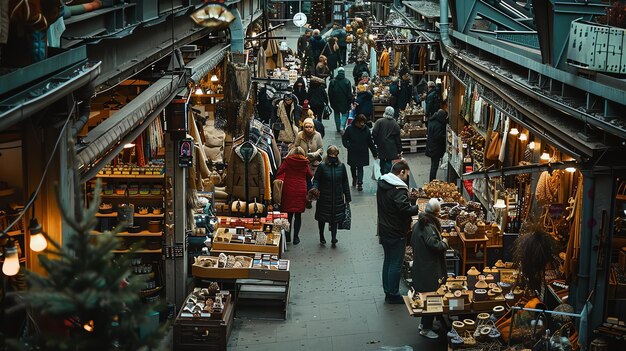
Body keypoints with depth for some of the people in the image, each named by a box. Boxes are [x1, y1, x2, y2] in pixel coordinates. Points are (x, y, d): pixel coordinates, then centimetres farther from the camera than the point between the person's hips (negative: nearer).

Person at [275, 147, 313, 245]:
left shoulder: (286, 161, 1)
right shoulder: (305, 164, 4)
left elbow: (279, 172, -8)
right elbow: (310, 176, 13)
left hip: (288, 191, 0)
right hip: (301, 192, 0)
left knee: (288, 214, 8)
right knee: (298, 215, 5)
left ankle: (287, 236, 8)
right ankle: (296, 237, 5)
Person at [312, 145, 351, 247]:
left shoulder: (341, 166, 2)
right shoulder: (322, 166, -5)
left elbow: (345, 183, 8)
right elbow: (316, 179, -1)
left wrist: (347, 197, 8)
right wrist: (315, 189, -22)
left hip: (337, 197, 1)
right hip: (324, 197, -1)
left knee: (335, 218, -2)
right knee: (322, 218, 9)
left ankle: (333, 237, 0)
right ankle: (321, 236, 26)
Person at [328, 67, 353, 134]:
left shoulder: (332, 81, -3)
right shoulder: (347, 81, -9)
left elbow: (330, 93, 2)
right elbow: (349, 93, -8)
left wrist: (331, 102, 11)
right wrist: (350, 102, 0)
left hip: (335, 102, 2)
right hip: (344, 102, -2)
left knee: (337, 114, 17)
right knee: (345, 114, 8)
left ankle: (338, 128, 21)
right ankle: (342, 126, -14)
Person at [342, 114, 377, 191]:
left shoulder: (366, 129, -4)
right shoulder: (350, 128, -9)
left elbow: (370, 142, 2)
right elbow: (344, 139, 1)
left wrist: (374, 153, 4)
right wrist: (348, 146, -17)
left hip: (363, 153, -1)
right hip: (352, 152, 1)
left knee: (360, 168, -5)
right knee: (353, 167, 18)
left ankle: (359, 183, -7)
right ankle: (354, 178, 42)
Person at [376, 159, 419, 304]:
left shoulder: (382, 184, 6)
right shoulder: (398, 189, -23)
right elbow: (405, 209, -29)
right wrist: (418, 208, -10)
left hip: (384, 230, 9)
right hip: (396, 232, -9)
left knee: (388, 260, 18)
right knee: (396, 264, 2)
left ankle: (388, 292, 27)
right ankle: (393, 295, 10)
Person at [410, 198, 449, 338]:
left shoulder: (418, 224, 7)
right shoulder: (429, 227, -23)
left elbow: (412, 242, 16)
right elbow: (435, 245, -29)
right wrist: (444, 243, -11)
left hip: (420, 267, 10)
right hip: (430, 269, -10)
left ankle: (424, 323, 33)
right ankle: (426, 329, 8)